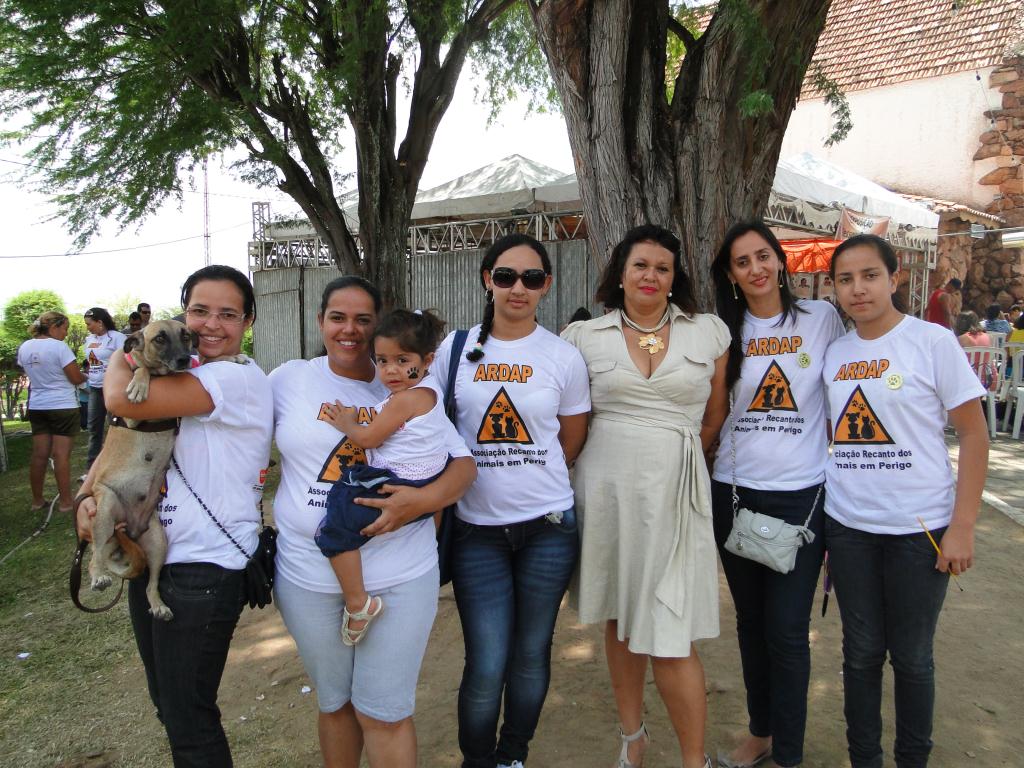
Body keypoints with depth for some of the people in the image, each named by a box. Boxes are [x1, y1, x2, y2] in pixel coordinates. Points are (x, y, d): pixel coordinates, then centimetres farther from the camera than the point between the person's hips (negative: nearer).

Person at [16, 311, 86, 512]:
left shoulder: (24, 347, 4)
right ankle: (65, 501, 2)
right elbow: (76, 378, -15)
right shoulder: (59, 347, -16)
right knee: (61, 455, -3)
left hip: (37, 407, 6)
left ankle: (37, 499, 18)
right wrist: (85, 376, 5)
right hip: (63, 407, -6)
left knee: (39, 454, 11)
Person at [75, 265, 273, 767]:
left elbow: (122, 400, -27)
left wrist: (119, 360, -5)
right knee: (168, 704, 23)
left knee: (188, 723, 4)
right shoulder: (177, 377, 9)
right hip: (150, 559, 9)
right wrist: (88, 492, -6)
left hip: (203, 571, -8)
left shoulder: (240, 378, -18)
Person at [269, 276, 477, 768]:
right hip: (309, 575, 2)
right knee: (335, 703, 19)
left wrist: (426, 498, -21)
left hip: (399, 576, -1)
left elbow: (464, 463, -2)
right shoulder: (288, 380, 2)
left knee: (384, 713, 6)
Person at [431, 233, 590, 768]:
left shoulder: (563, 357, -1)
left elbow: (570, 445, 8)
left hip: (548, 527, 1)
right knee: (487, 665, -1)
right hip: (476, 529, 0)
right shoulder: (456, 349, 1)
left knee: (531, 654, 13)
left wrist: (526, 477, 7)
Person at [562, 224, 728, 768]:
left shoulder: (709, 332, 2)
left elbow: (715, 417, 10)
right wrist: (619, 454, 6)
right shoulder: (586, 337, 2)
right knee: (619, 617, 15)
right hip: (606, 486, 2)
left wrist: (675, 456, 10)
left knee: (669, 636, -2)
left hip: (674, 492, -1)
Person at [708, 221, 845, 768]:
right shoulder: (725, 332, 4)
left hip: (802, 494, -2)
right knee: (751, 621, 14)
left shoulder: (822, 318, -1)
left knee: (787, 629, -1)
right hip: (735, 491, 3)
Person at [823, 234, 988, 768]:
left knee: (911, 657, 10)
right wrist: (817, 521, 9)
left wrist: (962, 526, -11)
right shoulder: (834, 354, 5)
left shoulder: (932, 342, -7)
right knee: (861, 651, 14)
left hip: (919, 528, -3)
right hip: (847, 527, 3)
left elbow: (974, 433, -6)